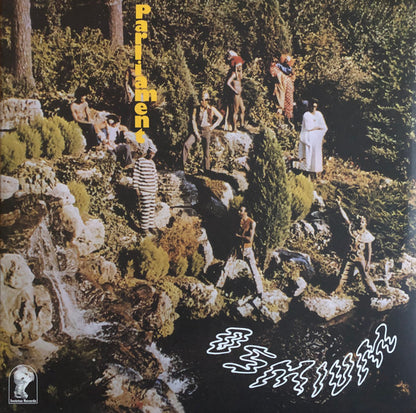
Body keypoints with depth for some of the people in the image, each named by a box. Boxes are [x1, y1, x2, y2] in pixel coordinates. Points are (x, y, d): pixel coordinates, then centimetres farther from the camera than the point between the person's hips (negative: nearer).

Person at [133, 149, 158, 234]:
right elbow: (136, 175, -8)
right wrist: (136, 189, -12)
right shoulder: (139, 161, -6)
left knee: (152, 207, 9)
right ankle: (144, 227, 0)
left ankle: (151, 226, 18)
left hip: (152, 190, 7)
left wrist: (156, 188, 18)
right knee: (145, 208, -8)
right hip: (143, 190, -7)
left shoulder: (152, 163, 14)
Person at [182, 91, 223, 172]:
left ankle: (207, 168, 12)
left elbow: (220, 117, 11)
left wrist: (213, 126, 2)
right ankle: (183, 163, -16)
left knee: (206, 151, 2)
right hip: (197, 130, 1)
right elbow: (193, 121, -3)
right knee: (186, 144, -20)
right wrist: (197, 134, -11)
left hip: (206, 131, 0)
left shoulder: (211, 109, 0)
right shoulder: (196, 109, -1)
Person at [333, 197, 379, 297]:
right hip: (350, 257, 2)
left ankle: (373, 291, 9)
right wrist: (339, 206, -10)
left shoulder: (367, 235, -3)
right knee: (343, 274, 8)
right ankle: (338, 289, 23)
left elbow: (369, 250, -2)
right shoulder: (352, 229, 1)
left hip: (361, 258, -2)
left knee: (365, 276, -2)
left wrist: (368, 262, -8)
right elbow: (345, 217, -4)